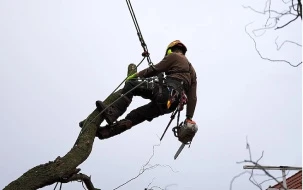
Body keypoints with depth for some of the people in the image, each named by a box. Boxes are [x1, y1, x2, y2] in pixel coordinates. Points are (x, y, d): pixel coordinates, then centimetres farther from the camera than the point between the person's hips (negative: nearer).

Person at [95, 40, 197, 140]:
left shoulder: (174, 56, 15)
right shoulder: (191, 70, 34)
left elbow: (155, 70, 6)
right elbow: (192, 97, 23)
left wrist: (135, 75, 18)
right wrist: (189, 117, 20)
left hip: (166, 91, -7)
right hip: (172, 104, 7)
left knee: (131, 84, -3)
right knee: (136, 115, 10)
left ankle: (112, 113, -18)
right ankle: (108, 131, 2)